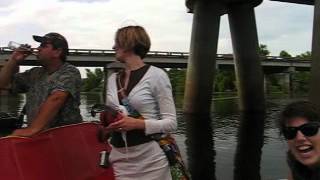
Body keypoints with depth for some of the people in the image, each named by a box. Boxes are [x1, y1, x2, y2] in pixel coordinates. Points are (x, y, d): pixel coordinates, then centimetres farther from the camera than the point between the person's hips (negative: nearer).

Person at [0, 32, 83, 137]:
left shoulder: (70, 72, -5)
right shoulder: (35, 73, 15)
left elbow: (56, 99, -20)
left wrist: (32, 129, -29)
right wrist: (13, 60, 7)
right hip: (37, 136, 5)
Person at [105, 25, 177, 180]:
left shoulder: (156, 75, -9)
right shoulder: (112, 79, 8)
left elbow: (171, 122, -10)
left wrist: (138, 123, -23)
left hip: (150, 158, -5)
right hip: (118, 158, 5)